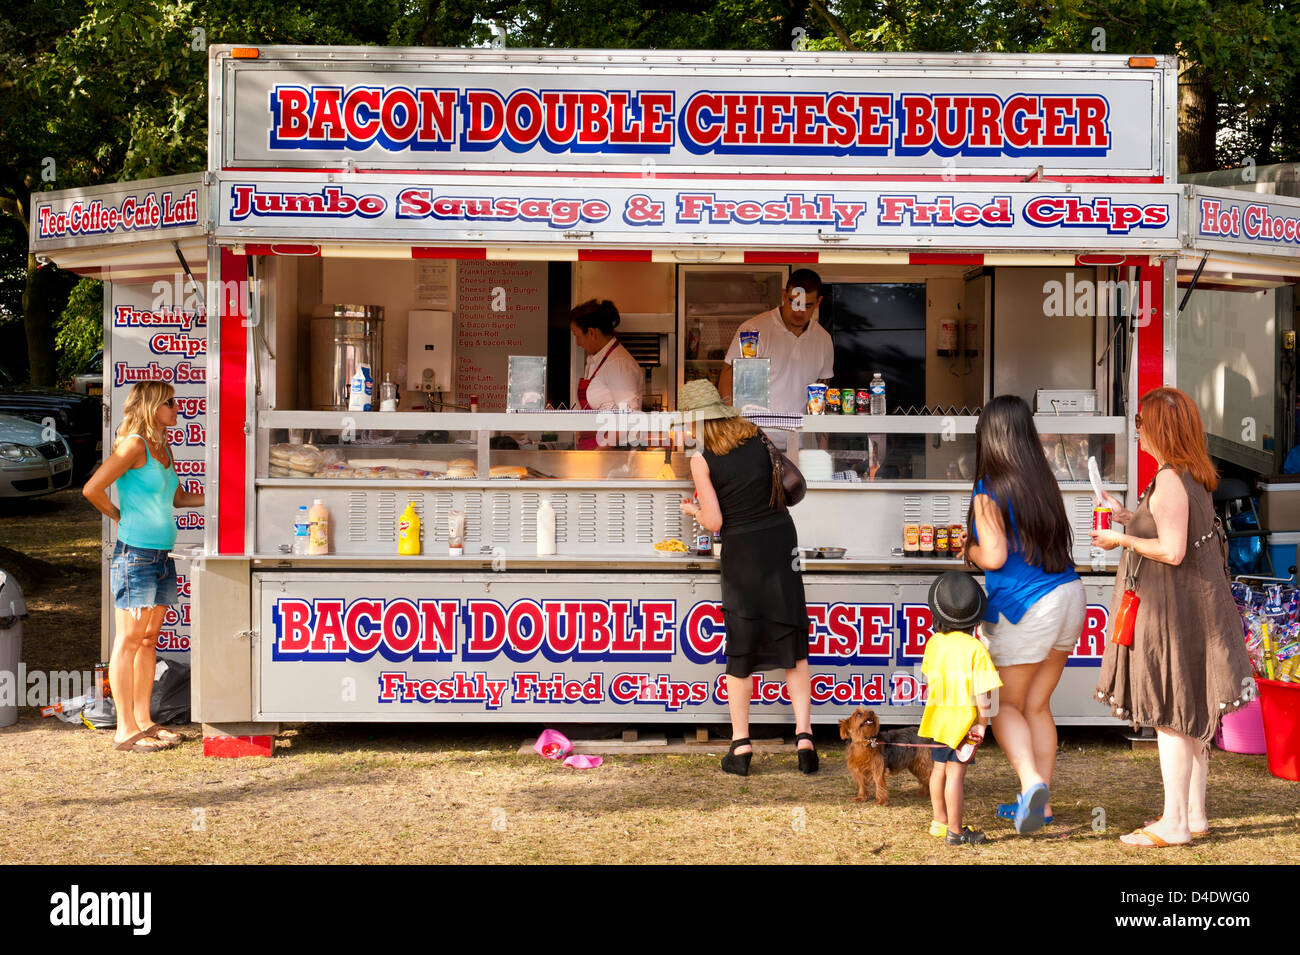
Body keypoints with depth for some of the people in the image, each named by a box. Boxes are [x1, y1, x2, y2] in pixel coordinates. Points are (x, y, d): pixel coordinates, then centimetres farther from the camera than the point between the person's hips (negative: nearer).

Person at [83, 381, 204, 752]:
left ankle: (143, 720, 18)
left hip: (162, 555, 8)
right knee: (129, 640, -3)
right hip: (136, 554, -8)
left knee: (149, 639, 11)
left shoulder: (162, 448, 14)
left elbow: (179, 498, 25)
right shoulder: (134, 445, -12)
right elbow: (92, 489, -18)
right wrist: (120, 516, -4)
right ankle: (126, 729, 1)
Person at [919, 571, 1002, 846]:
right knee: (955, 772, -4)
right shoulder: (975, 649, -17)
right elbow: (982, 691, -17)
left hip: (937, 717, 6)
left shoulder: (934, 642, 0)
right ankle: (954, 831, 1)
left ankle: (939, 821, 32)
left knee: (939, 768, 18)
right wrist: (982, 722, -8)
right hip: (963, 718, -6)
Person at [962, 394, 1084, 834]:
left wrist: (970, 549, 6)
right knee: (1037, 705, 15)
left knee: (1005, 706, 8)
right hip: (1068, 598, 6)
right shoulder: (1044, 483, 7)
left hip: (1024, 608, -6)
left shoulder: (989, 492, -12)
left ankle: (1031, 781, -15)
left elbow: (994, 557, -15)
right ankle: (1040, 803, 17)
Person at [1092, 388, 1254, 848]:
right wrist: (1127, 516, 21)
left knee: (1169, 717, -4)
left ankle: (1175, 823, 1)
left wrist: (1122, 539, -12)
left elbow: (1172, 551, -25)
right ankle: (1194, 813, 22)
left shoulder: (1169, 481, -20)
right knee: (1190, 717, 15)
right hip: (1195, 603, 10)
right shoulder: (1193, 476, 9)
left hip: (1173, 610, -10)